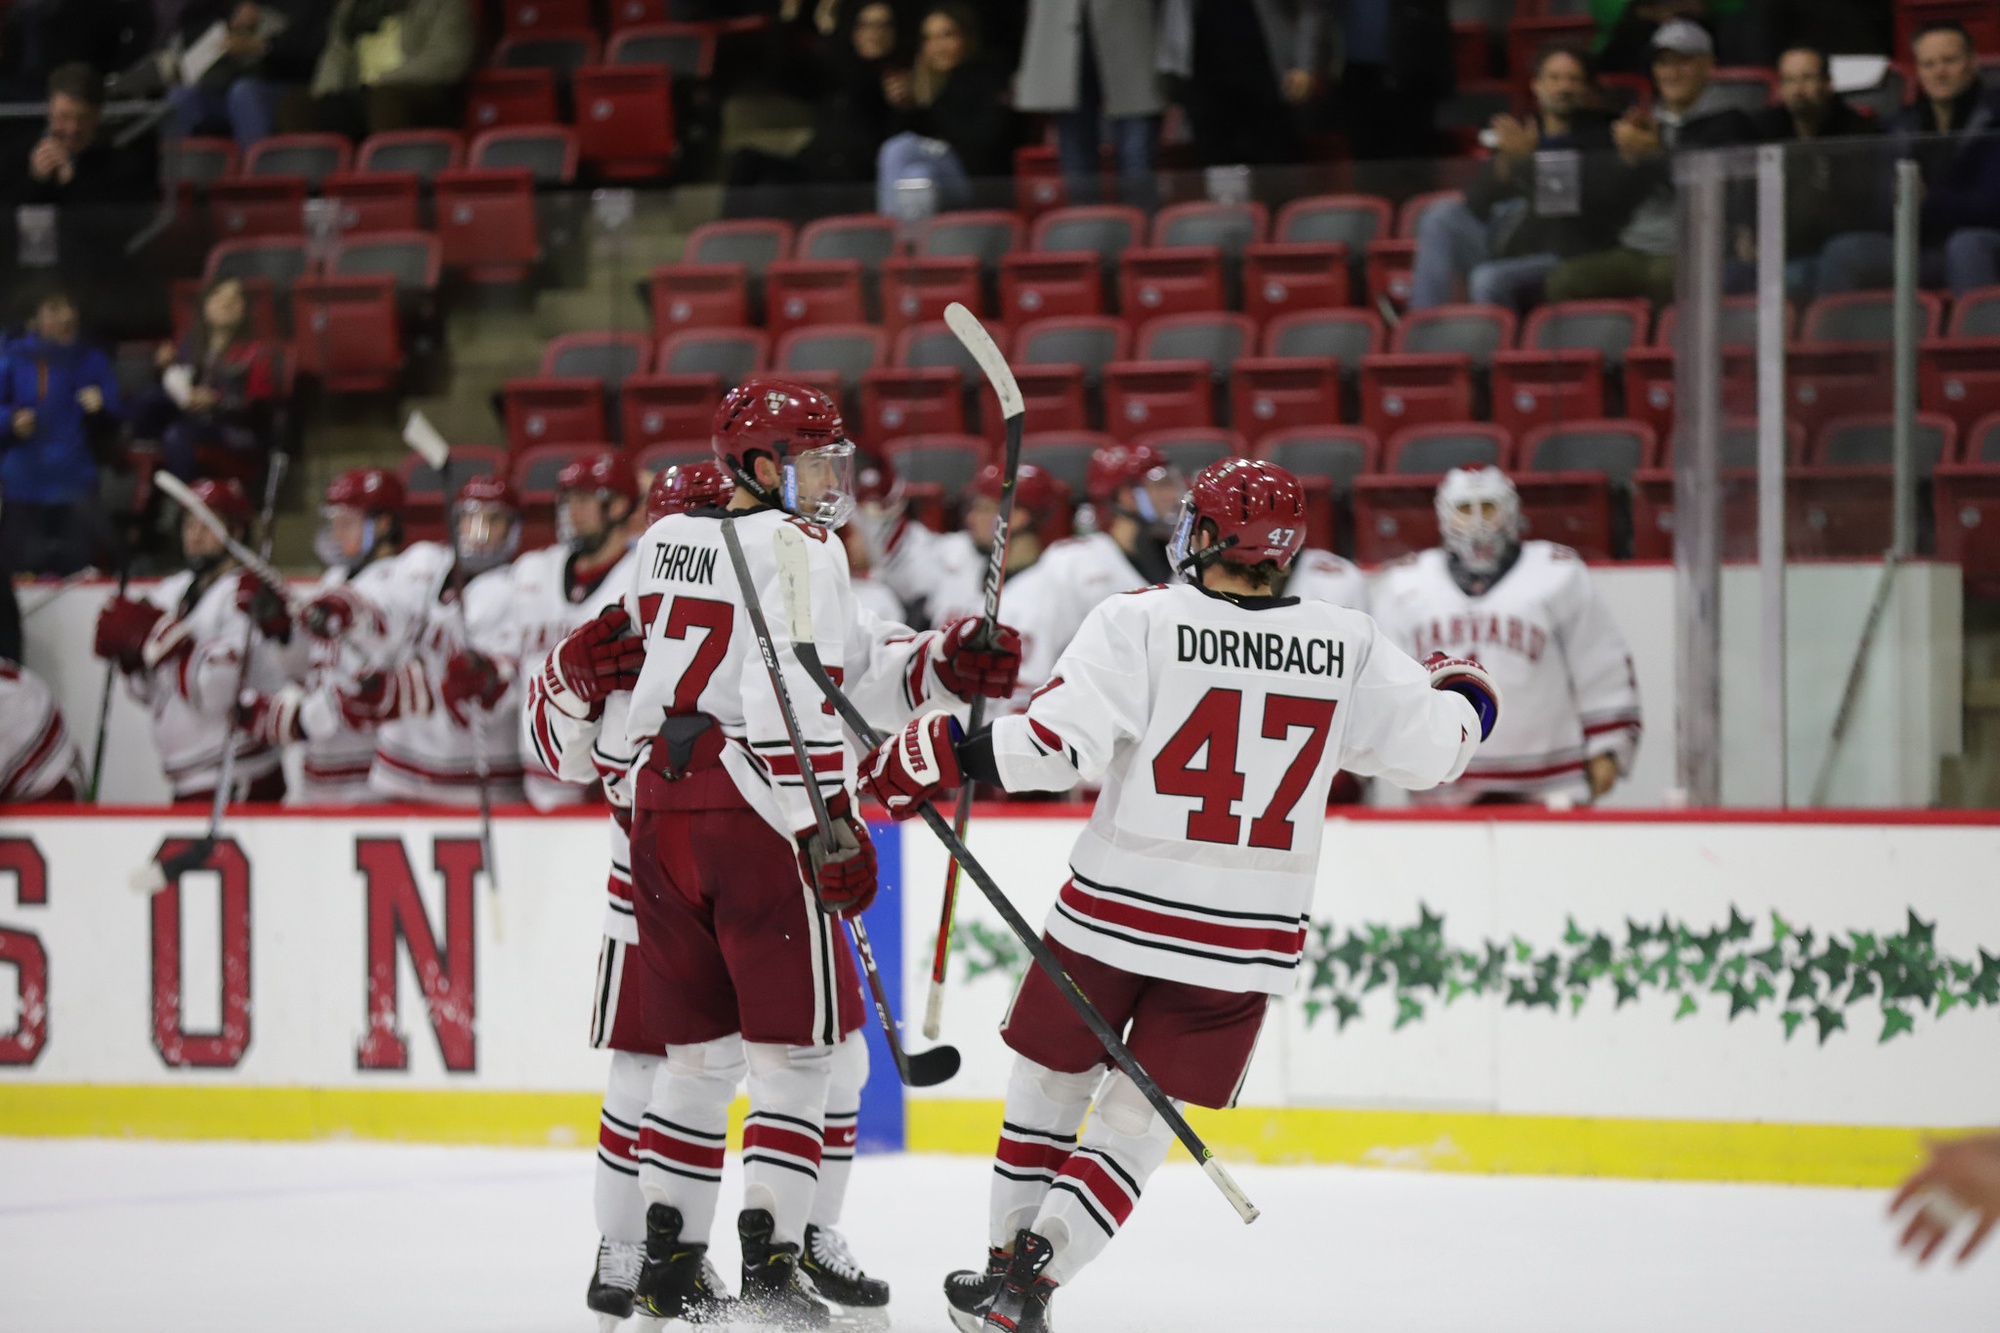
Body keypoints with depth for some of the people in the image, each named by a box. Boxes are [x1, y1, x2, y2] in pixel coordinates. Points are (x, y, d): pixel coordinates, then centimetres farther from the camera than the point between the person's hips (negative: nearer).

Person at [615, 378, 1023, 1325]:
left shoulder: (666, 543, 17)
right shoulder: (799, 548, -8)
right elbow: (795, 691, -21)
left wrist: (941, 665, 7)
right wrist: (824, 821, -24)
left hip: (663, 811, 8)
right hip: (759, 818, -8)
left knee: (700, 1049, 15)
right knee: (796, 1050, 0)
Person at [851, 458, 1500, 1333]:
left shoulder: (1141, 623, -10)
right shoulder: (1346, 647, -2)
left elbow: (1060, 742, -18)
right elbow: (1432, 749, 6)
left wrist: (947, 757, -11)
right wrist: (1463, 695, 26)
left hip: (1115, 914, -2)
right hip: (1245, 943, 2)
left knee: (1052, 1077, 20)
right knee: (1138, 1117, 10)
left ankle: (1008, 1257, 27)